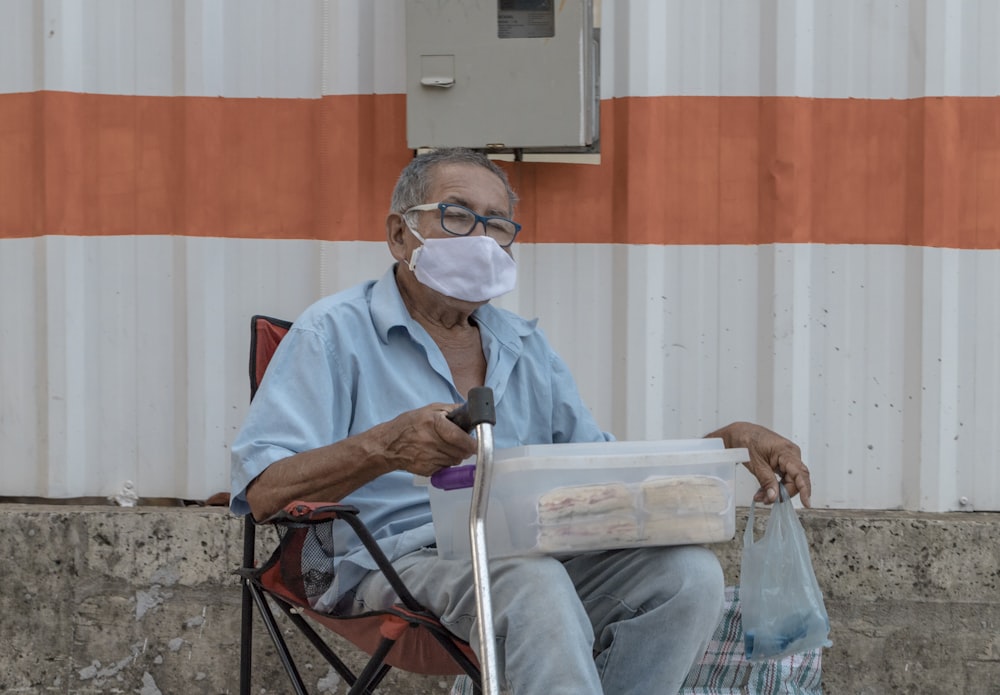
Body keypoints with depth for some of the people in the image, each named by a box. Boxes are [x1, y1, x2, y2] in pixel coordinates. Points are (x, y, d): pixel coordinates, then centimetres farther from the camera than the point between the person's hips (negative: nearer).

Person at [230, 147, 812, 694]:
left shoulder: (526, 347, 24)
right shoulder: (337, 333, 5)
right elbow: (262, 491, -7)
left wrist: (728, 441, 6)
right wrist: (385, 448, -25)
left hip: (538, 556, 6)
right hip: (396, 566, -6)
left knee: (690, 571, -21)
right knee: (533, 581, -37)